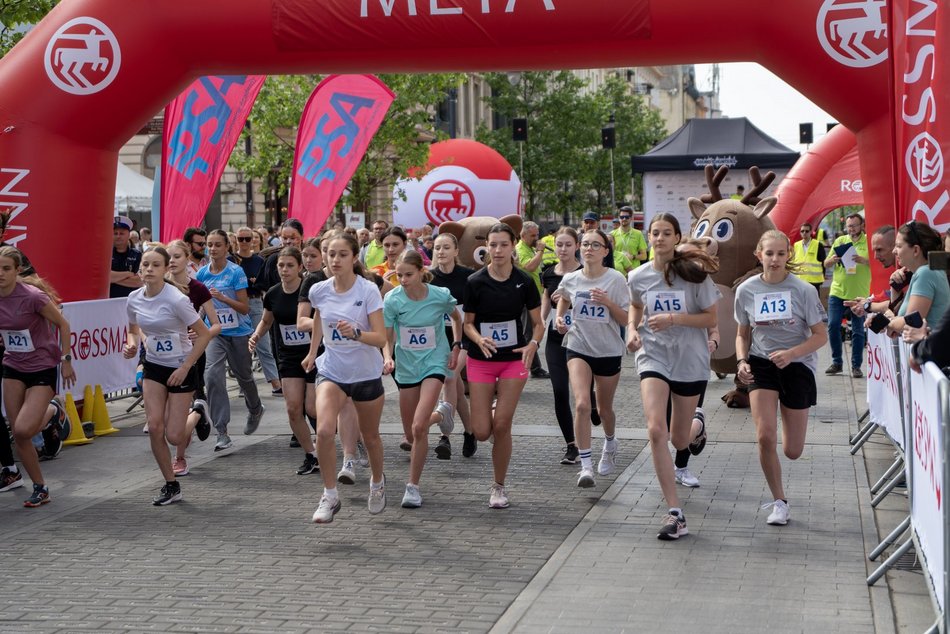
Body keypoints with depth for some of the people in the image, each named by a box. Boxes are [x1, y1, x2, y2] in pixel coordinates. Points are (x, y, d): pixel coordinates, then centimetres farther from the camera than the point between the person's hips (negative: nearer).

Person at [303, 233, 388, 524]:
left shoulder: (368, 290, -16)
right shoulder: (319, 291, -5)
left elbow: (381, 338, -20)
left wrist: (356, 332, -38)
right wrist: (312, 352, 27)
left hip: (366, 374, -2)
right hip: (331, 371, 2)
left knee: (370, 437, 14)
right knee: (324, 431, -21)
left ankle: (377, 483, 44)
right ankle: (329, 496, -8)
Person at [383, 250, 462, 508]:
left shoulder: (441, 295, -12)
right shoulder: (392, 299, -13)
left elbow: (456, 318, 9)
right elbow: (385, 336, -11)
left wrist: (456, 347, 1)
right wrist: (387, 358, -29)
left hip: (435, 363, -3)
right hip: (406, 366, 3)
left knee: (419, 427, -20)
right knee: (411, 435, 12)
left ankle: (413, 486, -5)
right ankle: (438, 415, 48)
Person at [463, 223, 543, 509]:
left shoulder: (524, 281, -5)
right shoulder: (475, 282, -6)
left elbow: (538, 323, 2)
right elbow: (468, 322, 1)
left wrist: (533, 344, -19)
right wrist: (479, 339, -20)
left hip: (514, 359, 0)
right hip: (481, 360, 0)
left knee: (501, 426, -4)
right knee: (482, 432, -4)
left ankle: (499, 486, 13)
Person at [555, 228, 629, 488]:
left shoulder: (615, 279, -10)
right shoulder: (570, 279, -2)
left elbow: (626, 319, -8)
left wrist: (608, 303, -24)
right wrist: (559, 318, 3)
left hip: (609, 351, -1)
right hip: (578, 348, 1)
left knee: (604, 409, 15)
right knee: (581, 404, -19)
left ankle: (610, 444, 49)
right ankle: (586, 466, -18)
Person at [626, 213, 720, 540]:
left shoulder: (694, 273, -8)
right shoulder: (637, 277, 0)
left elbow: (711, 319, -6)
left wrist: (674, 319, -20)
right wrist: (632, 329, 1)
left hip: (690, 360, -1)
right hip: (653, 357, 1)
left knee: (679, 440, 10)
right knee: (656, 430, -20)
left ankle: (696, 427, 52)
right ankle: (675, 513, -15)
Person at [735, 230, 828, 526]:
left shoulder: (803, 290, -11)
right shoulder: (746, 290, -3)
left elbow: (821, 335, -8)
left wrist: (791, 353, -24)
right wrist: (742, 361, -10)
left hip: (797, 367, -1)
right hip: (762, 365, 1)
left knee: (792, 451, 4)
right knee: (765, 437, -17)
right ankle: (779, 502, 2)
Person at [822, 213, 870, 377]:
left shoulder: (869, 242, 0)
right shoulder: (839, 241, 10)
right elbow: (826, 264, 12)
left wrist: (864, 261, -23)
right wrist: (833, 260, -9)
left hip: (859, 294, -3)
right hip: (837, 292, 3)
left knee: (858, 331, 3)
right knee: (833, 326, 1)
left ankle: (856, 366, 10)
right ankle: (836, 362, 14)